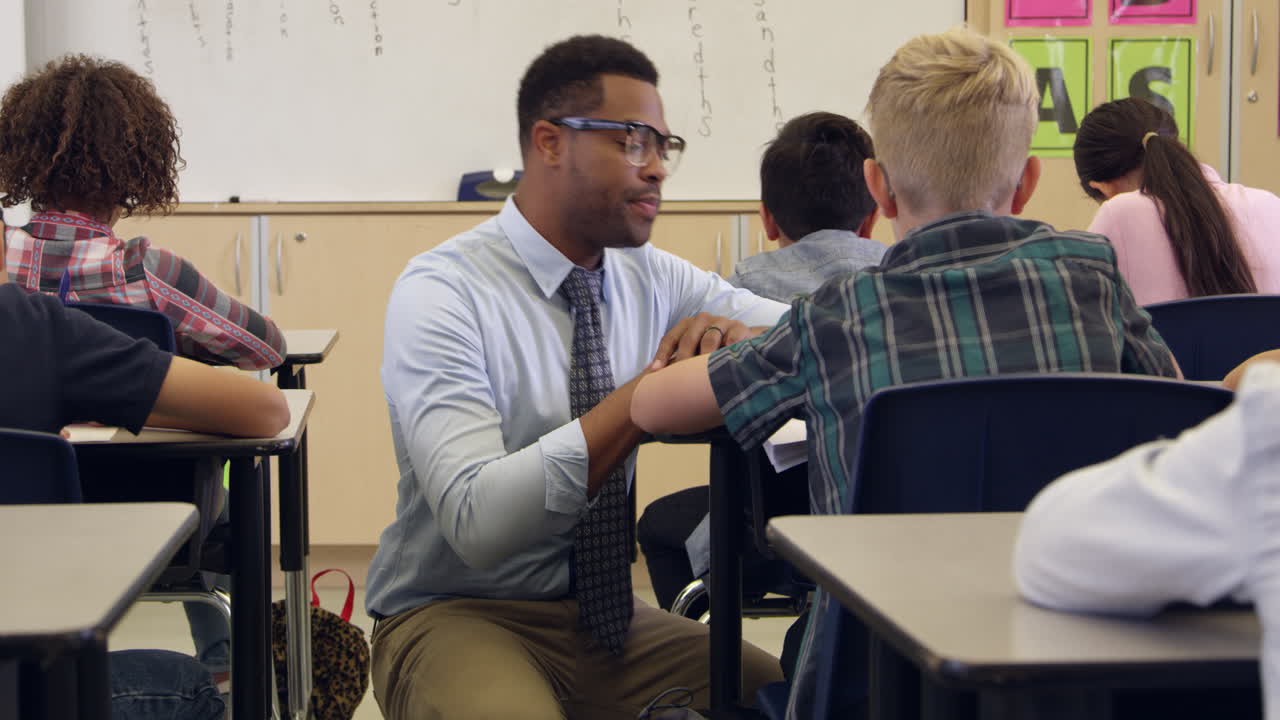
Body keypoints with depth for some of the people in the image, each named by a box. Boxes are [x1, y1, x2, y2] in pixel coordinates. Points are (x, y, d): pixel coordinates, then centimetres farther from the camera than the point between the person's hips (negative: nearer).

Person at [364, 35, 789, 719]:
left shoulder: (653, 278, 5)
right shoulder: (439, 293, -15)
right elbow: (477, 520, -27)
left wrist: (736, 334, -16)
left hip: (602, 612, 5)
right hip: (456, 614, -5)